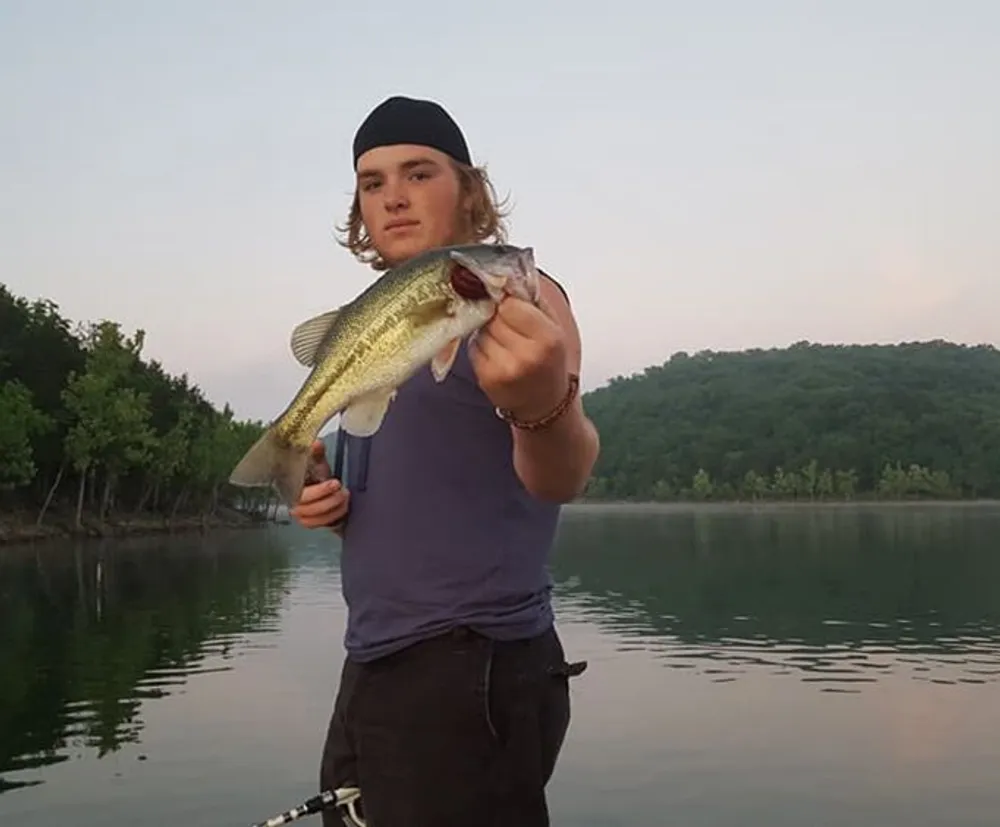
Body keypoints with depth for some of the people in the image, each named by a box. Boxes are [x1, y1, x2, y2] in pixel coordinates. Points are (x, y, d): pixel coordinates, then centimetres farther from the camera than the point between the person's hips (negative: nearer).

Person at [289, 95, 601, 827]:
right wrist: (336, 502, 1)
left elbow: (559, 477, -26)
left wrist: (545, 404, -47)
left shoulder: (516, 295, -9)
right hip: (373, 666, 8)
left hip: (472, 672, -8)